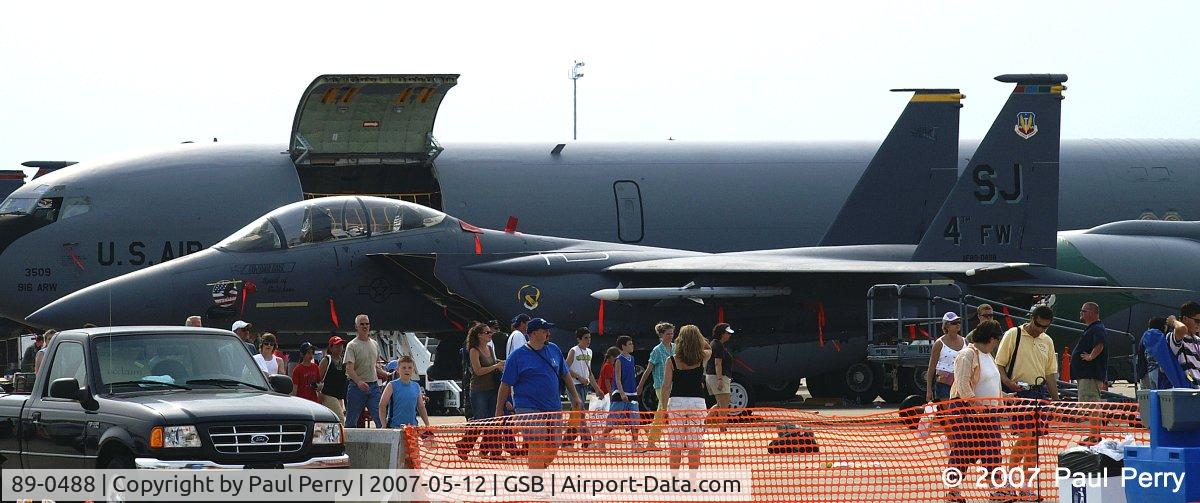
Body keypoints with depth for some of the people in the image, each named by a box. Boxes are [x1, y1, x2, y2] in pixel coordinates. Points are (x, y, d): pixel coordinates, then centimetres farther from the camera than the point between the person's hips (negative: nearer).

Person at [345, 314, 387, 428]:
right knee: (351, 420, 3)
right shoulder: (352, 346, -7)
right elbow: (349, 369, -18)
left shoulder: (375, 344, 13)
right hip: (357, 387, -5)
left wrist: (387, 374, 9)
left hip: (373, 385, 5)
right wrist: (359, 382, -33)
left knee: (380, 419, -3)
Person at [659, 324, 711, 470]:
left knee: (675, 446, 5)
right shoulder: (702, 358, -1)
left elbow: (666, 386, -5)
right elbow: (709, 349, 24)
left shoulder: (671, 361, -3)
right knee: (694, 446, 4)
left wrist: (663, 407, 2)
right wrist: (696, 336, 20)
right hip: (697, 402, 0)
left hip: (676, 403, 0)